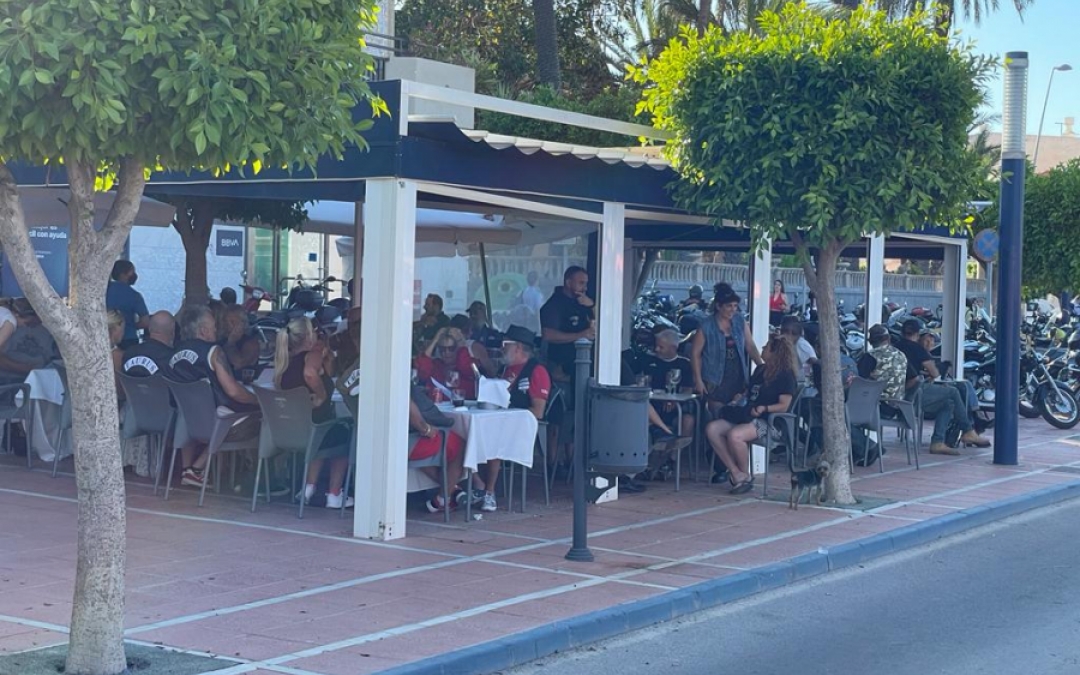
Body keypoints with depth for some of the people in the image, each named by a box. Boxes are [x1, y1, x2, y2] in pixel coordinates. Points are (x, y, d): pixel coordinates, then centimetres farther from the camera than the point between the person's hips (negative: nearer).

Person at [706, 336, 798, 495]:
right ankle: (736, 473, -16)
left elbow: (784, 406, -12)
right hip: (746, 416, 9)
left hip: (769, 421, -9)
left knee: (734, 435, -35)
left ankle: (745, 475, -11)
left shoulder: (785, 375, -4)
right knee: (712, 429, -14)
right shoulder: (760, 370, 21)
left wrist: (764, 408, -26)